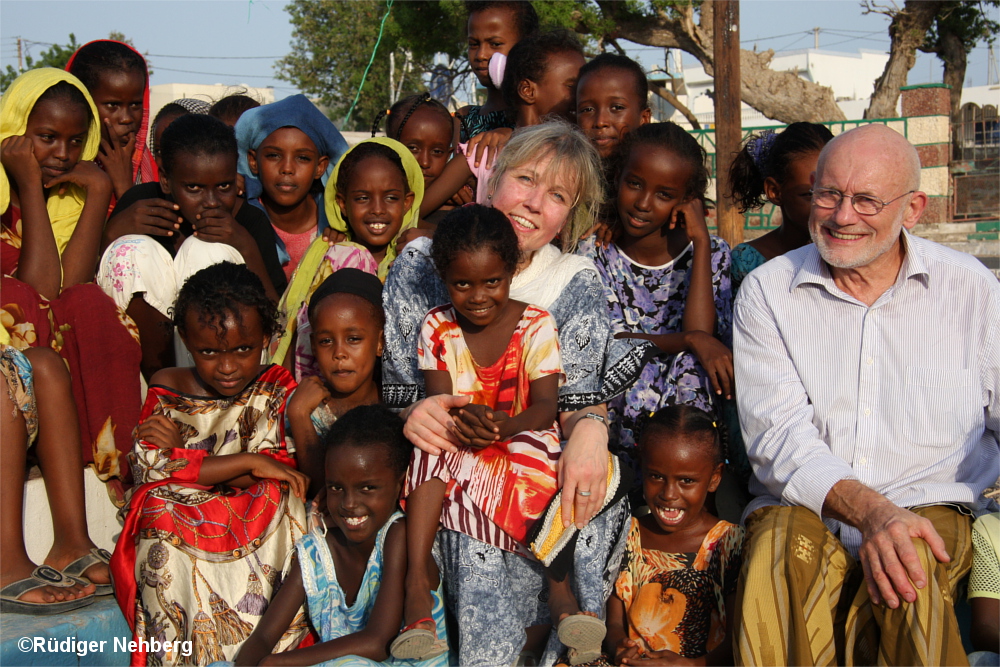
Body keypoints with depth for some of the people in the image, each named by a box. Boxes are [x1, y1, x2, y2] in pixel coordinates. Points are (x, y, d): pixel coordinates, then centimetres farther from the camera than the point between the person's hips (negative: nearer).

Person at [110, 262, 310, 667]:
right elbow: (148, 468, -11)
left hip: (260, 528, 0)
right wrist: (247, 461, -17)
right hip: (178, 529, 1)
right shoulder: (167, 390, 3)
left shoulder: (276, 390, 2)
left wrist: (181, 453, -15)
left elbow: (274, 476, -9)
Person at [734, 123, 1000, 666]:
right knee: (782, 551, -34)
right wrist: (867, 509, -25)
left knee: (909, 575, -34)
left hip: (932, 508, 0)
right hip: (799, 508, 0)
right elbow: (776, 433, -7)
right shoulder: (767, 291, 5)